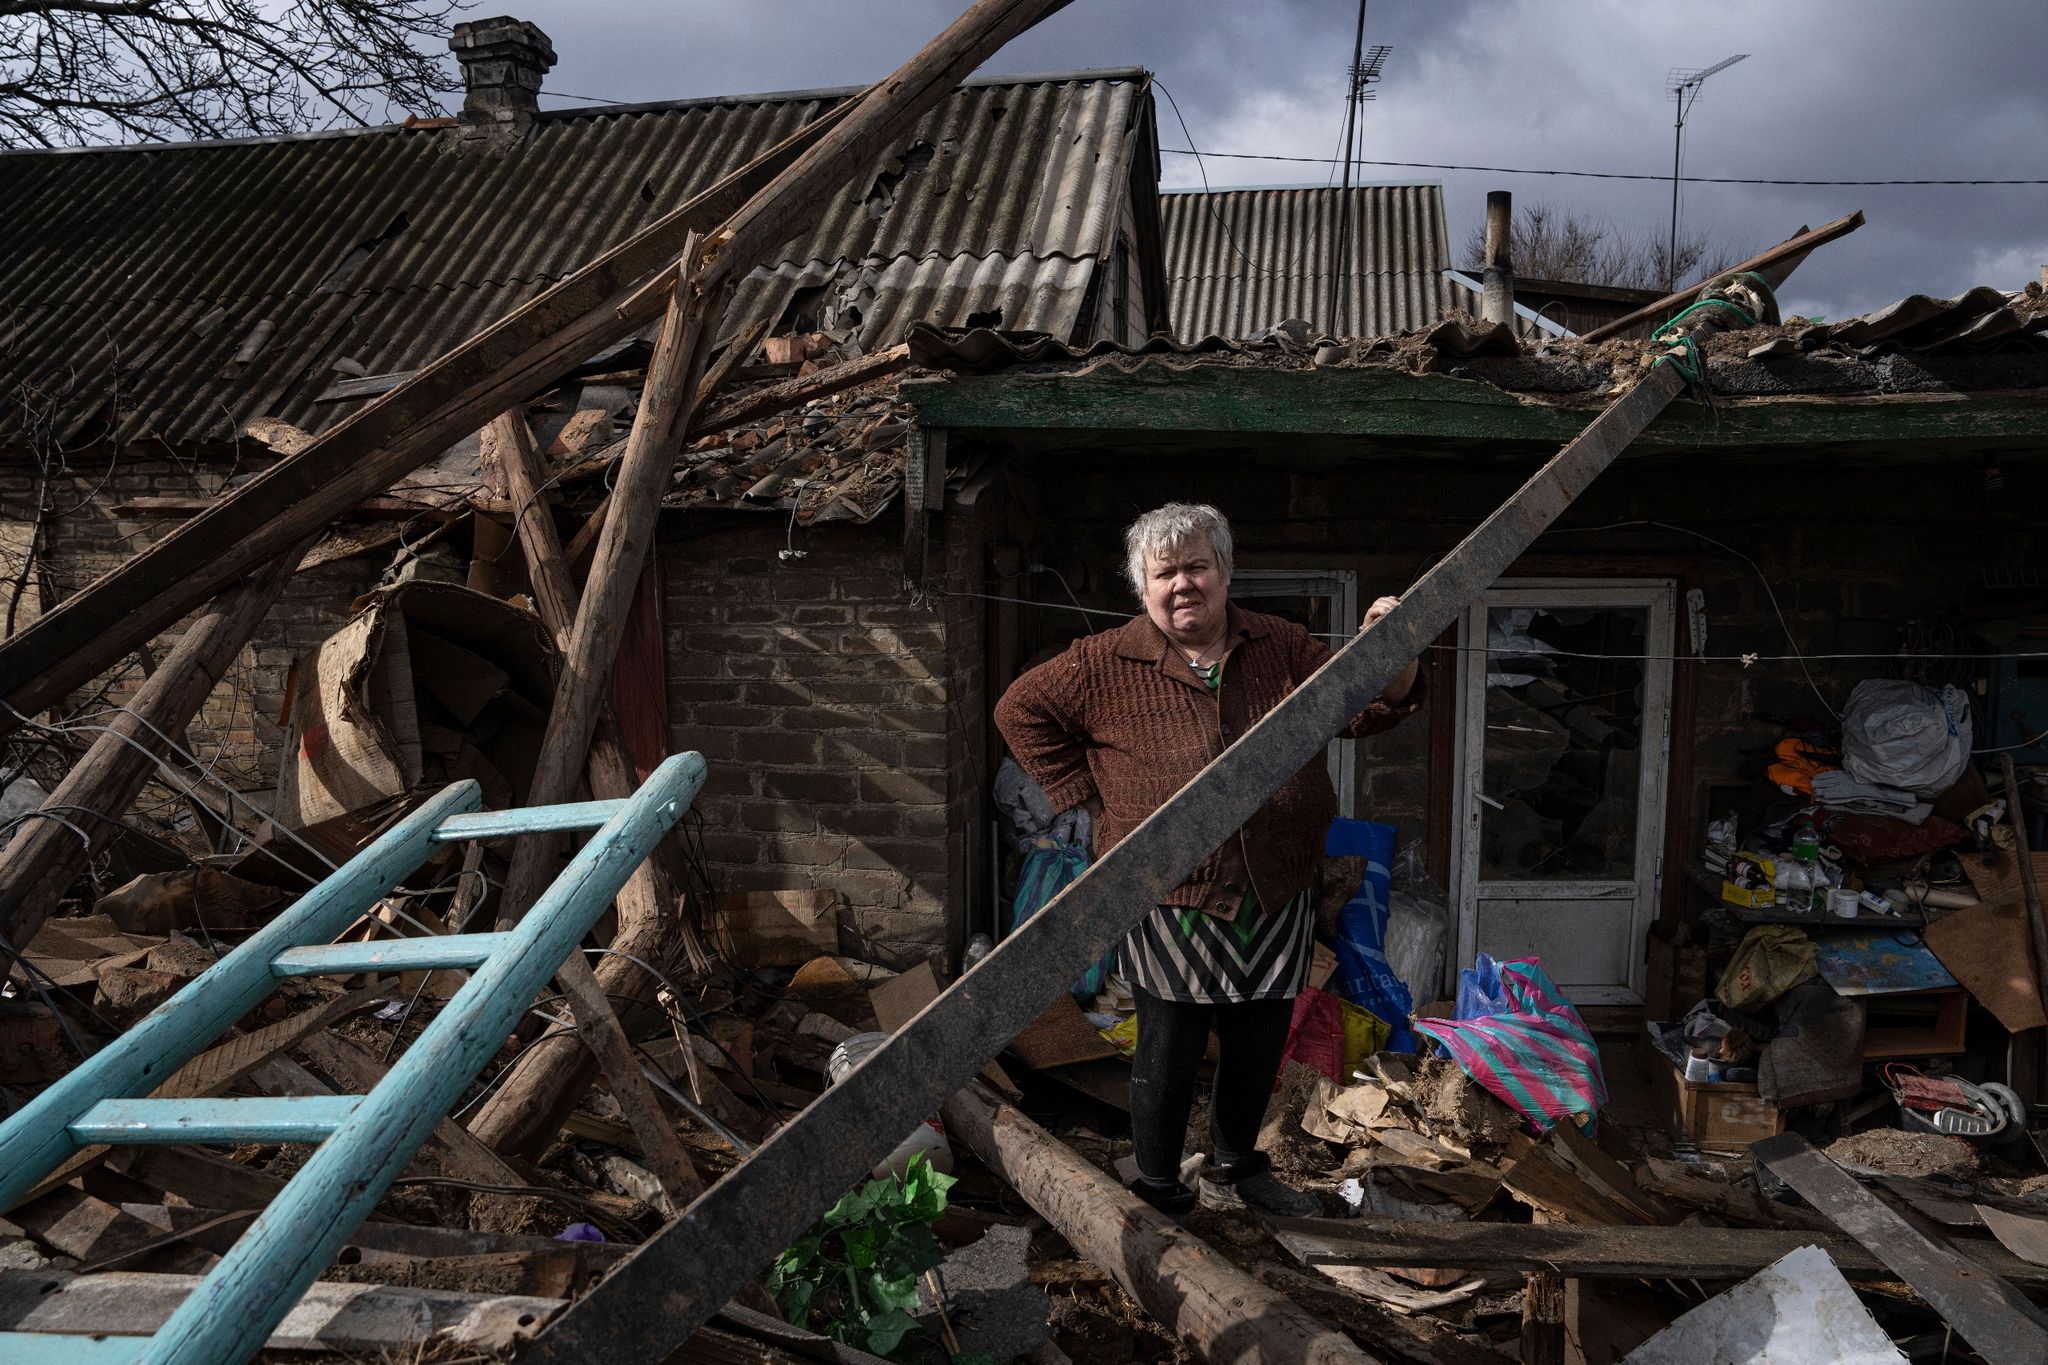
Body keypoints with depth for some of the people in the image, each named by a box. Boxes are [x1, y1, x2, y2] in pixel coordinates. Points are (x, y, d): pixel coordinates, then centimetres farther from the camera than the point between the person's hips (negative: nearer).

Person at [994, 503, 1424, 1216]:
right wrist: (1088, 792, -2)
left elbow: (1361, 708, 9)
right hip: (1170, 898, -4)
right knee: (1170, 1050, 5)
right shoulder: (1108, 664, -6)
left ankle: (1234, 1168, 42)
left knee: (1259, 1044, 18)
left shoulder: (1281, 646, 4)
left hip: (1275, 898, 4)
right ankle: (1159, 1193, 27)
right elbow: (1020, 710, 3)